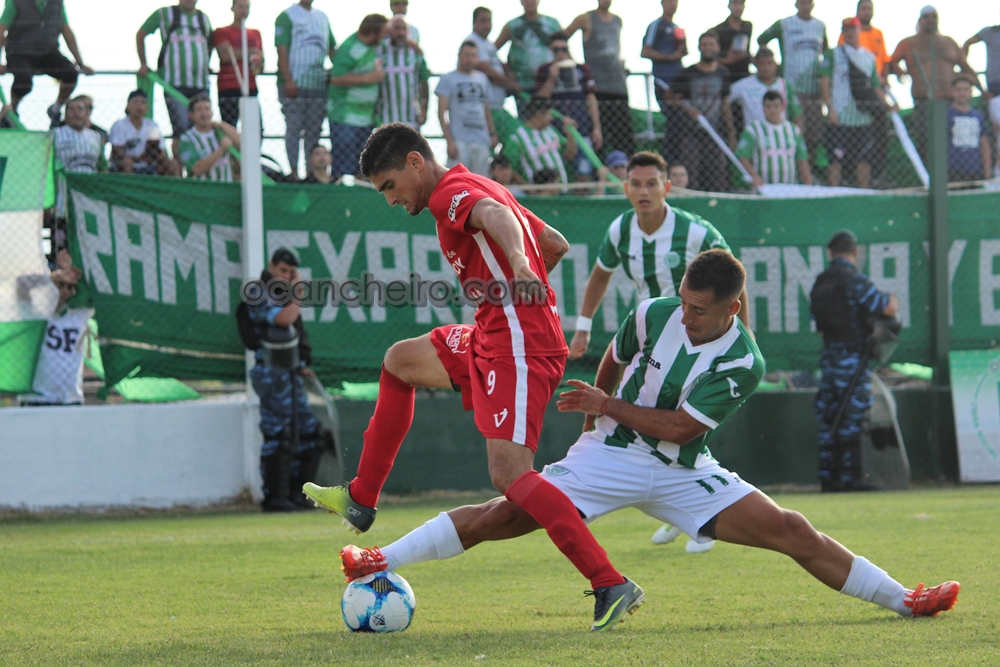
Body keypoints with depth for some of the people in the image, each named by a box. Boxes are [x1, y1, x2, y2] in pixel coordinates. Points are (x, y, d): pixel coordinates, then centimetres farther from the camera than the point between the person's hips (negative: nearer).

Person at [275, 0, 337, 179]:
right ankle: (294, 171, -3)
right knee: (294, 128, -4)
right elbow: (282, 50, -10)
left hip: (318, 83, 6)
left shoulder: (323, 17, 17)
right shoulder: (287, 16, -2)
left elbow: (332, 50, 19)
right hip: (295, 84, -6)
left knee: (314, 131, 7)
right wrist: (288, 80, -18)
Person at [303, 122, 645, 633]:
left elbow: (496, 215, -33)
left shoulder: (452, 192, -9)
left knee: (510, 475, -21)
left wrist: (518, 267, -52)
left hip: (518, 347, -11)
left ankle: (611, 587, -27)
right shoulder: (477, 189, 22)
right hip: (494, 339, 11)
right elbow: (556, 244, 28)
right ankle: (360, 500, 34)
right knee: (400, 361, 27)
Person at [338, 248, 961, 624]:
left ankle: (903, 601, 0)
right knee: (506, 515, -15)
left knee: (790, 531, -9)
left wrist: (609, 407, -11)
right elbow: (611, 366, 11)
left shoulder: (743, 363, -16)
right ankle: (379, 563, -11)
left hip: (684, 473, 0)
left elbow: (678, 427, -15)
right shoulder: (653, 314, -10)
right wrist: (593, 420, 18)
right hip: (610, 456, 0)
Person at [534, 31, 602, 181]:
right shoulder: (544, 71, 8)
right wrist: (552, 78, -11)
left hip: (581, 129, 1)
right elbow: (540, 100, 0)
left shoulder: (582, 69, 10)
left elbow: (591, 100, 10)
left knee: (584, 175, -3)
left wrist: (596, 128, 5)